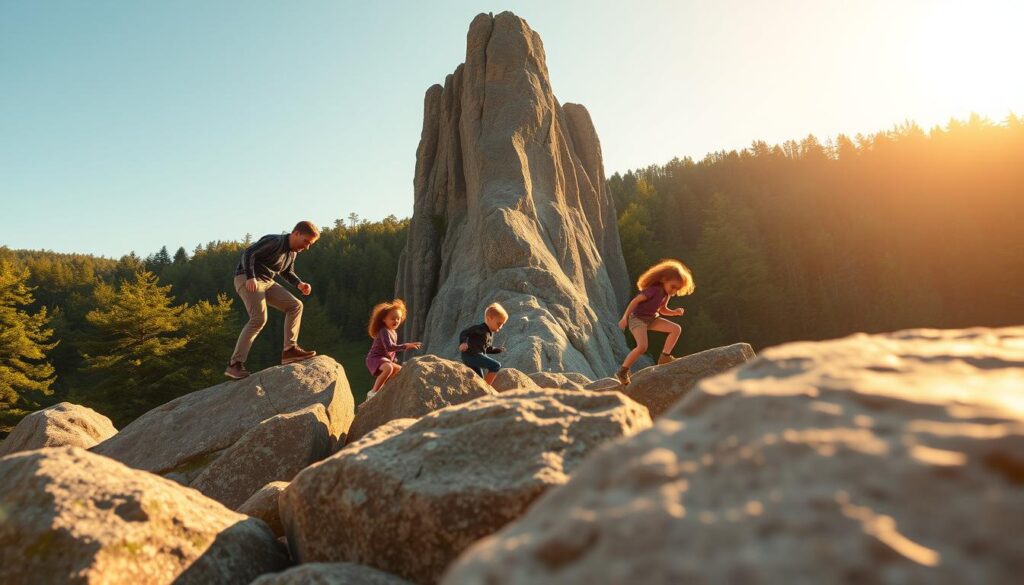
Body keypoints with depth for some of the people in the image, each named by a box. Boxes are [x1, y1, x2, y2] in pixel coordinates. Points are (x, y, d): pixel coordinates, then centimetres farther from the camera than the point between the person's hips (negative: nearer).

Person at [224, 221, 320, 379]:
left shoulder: (293, 252, 10)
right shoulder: (275, 241, -17)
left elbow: (288, 272, 22)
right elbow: (248, 253, -21)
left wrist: (300, 284, 2)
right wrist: (250, 277, -33)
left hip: (266, 282, 9)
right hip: (246, 279, -9)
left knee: (295, 305, 1)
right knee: (259, 318, -24)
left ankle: (289, 350, -3)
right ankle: (234, 364, -21)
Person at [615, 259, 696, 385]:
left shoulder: (666, 294, 4)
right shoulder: (654, 289, -22)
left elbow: (662, 310, 16)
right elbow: (636, 300, -22)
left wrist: (674, 312, -4)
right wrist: (625, 317, -24)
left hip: (651, 318, 9)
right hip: (637, 318, -9)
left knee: (676, 329, -2)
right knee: (642, 346, -27)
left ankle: (664, 357, 0)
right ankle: (622, 371, -14)